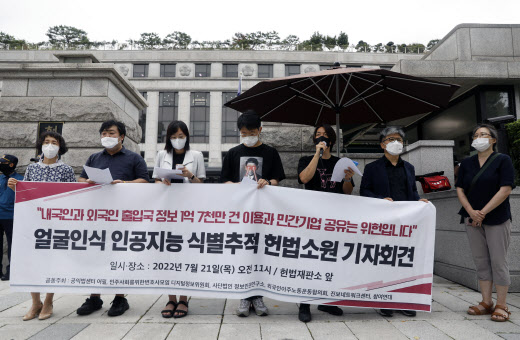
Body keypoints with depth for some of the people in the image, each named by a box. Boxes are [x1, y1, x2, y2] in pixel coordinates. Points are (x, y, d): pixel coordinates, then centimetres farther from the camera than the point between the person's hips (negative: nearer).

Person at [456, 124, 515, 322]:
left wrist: (483, 212, -14)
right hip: (473, 220, 4)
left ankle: (501, 306, 7)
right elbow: (460, 190, 6)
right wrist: (471, 212, -9)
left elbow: (505, 190, -11)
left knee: (498, 261, -2)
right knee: (481, 262, 8)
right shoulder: (466, 163, 11)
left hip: (497, 219, -4)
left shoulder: (503, 160, -2)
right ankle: (486, 302, 16)